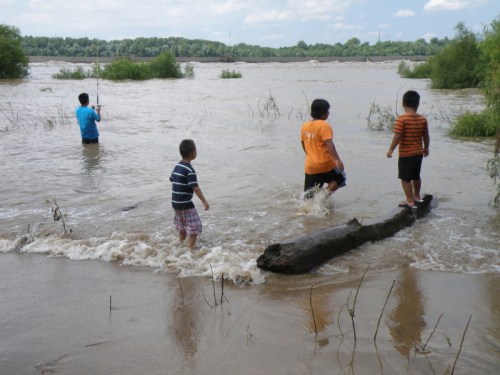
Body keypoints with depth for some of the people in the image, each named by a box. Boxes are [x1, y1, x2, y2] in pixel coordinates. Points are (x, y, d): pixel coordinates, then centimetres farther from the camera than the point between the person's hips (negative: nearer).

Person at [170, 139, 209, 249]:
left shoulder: (177, 166, 7)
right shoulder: (189, 170, -18)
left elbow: (172, 179, 20)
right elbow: (195, 187, -23)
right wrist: (204, 201, -20)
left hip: (175, 202, 9)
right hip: (185, 203, -9)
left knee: (183, 227, 23)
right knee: (194, 227, -3)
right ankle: (190, 248, -5)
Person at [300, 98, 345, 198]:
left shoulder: (305, 125, 8)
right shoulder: (324, 126, -13)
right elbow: (329, 143, -26)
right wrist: (337, 159, -33)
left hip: (310, 166, 6)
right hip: (325, 164, -6)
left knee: (309, 195, 12)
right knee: (339, 178, 19)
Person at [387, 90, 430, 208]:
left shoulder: (401, 119, -17)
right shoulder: (423, 119, 0)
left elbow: (397, 136, -20)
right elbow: (426, 136, 8)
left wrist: (391, 149, -10)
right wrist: (426, 148, 23)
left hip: (405, 154, -6)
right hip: (418, 153, 6)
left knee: (405, 178, 2)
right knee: (416, 176, 22)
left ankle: (410, 201, 2)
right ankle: (417, 196, 36)